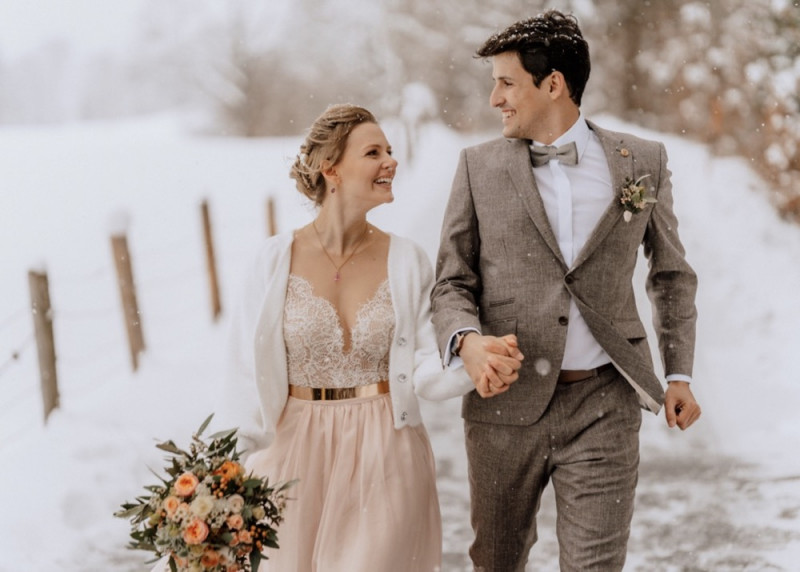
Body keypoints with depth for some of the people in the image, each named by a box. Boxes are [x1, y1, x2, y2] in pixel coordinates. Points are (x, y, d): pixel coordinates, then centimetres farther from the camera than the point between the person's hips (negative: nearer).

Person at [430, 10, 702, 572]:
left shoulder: (643, 162, 5)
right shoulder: (480, 167, 3)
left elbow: (672, 273, 17)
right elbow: (451, 283, 4)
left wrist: (679, 374, 13)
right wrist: (467, 342, -18)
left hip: (603, 404, -1)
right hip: (506, 401, 1)